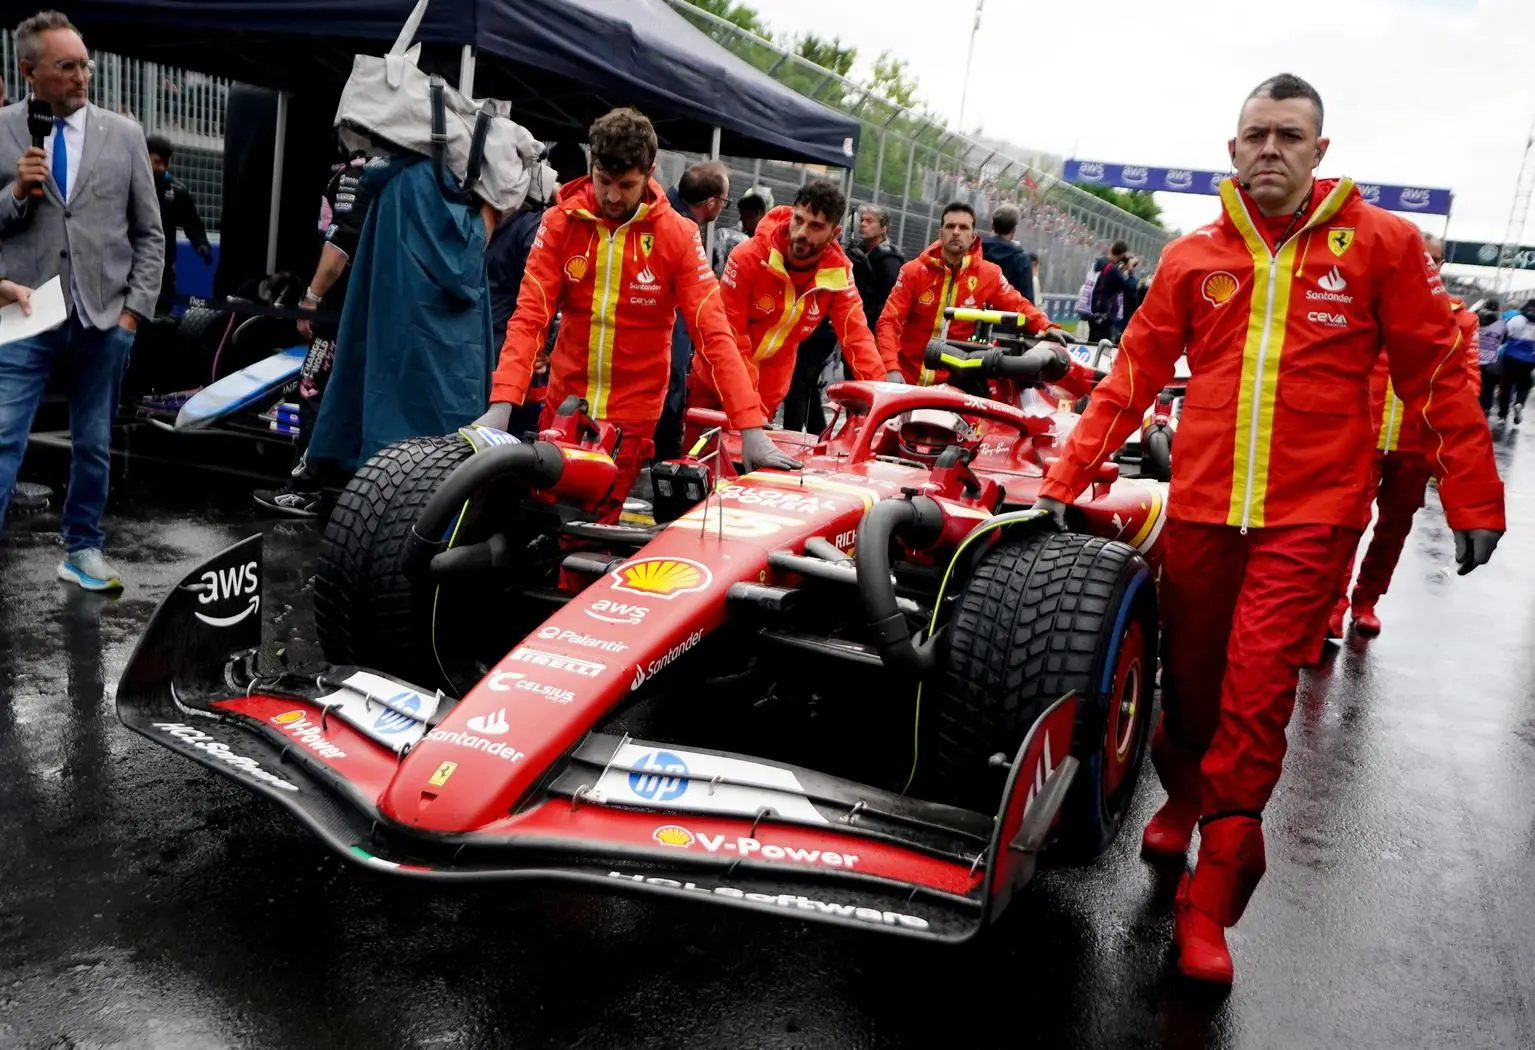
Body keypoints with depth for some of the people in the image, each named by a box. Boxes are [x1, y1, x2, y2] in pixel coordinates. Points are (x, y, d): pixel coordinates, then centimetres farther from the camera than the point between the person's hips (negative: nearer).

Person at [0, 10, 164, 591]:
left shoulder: (124, 135, 6)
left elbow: (149, 234, 8)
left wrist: (135, 309, 1)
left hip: (104, 320, 2)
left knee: (93, 446, 11)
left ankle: (82, 550, 25)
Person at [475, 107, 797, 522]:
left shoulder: (679, 235, -10)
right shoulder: (560, 222, -5)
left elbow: (714, 332, -14)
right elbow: (529, 316, -11)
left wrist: (751, 428, -23)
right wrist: (502, 404, -26)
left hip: (633, 413, -2)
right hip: (565, 402, 2)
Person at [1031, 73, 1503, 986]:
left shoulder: (1382, 243, 1)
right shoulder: (1192, 258, 7)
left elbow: (1437, 374, 4)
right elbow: (1133, 377, 8)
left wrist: (1473, 498, 4)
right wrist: (1065, 482, 4)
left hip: (1309, 516, -2)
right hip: (1200, 507, 3)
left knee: (1256, 700, -8)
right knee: (1189, 677, 13)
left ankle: (1207, 904, 4)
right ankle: (1184, 800, 43)